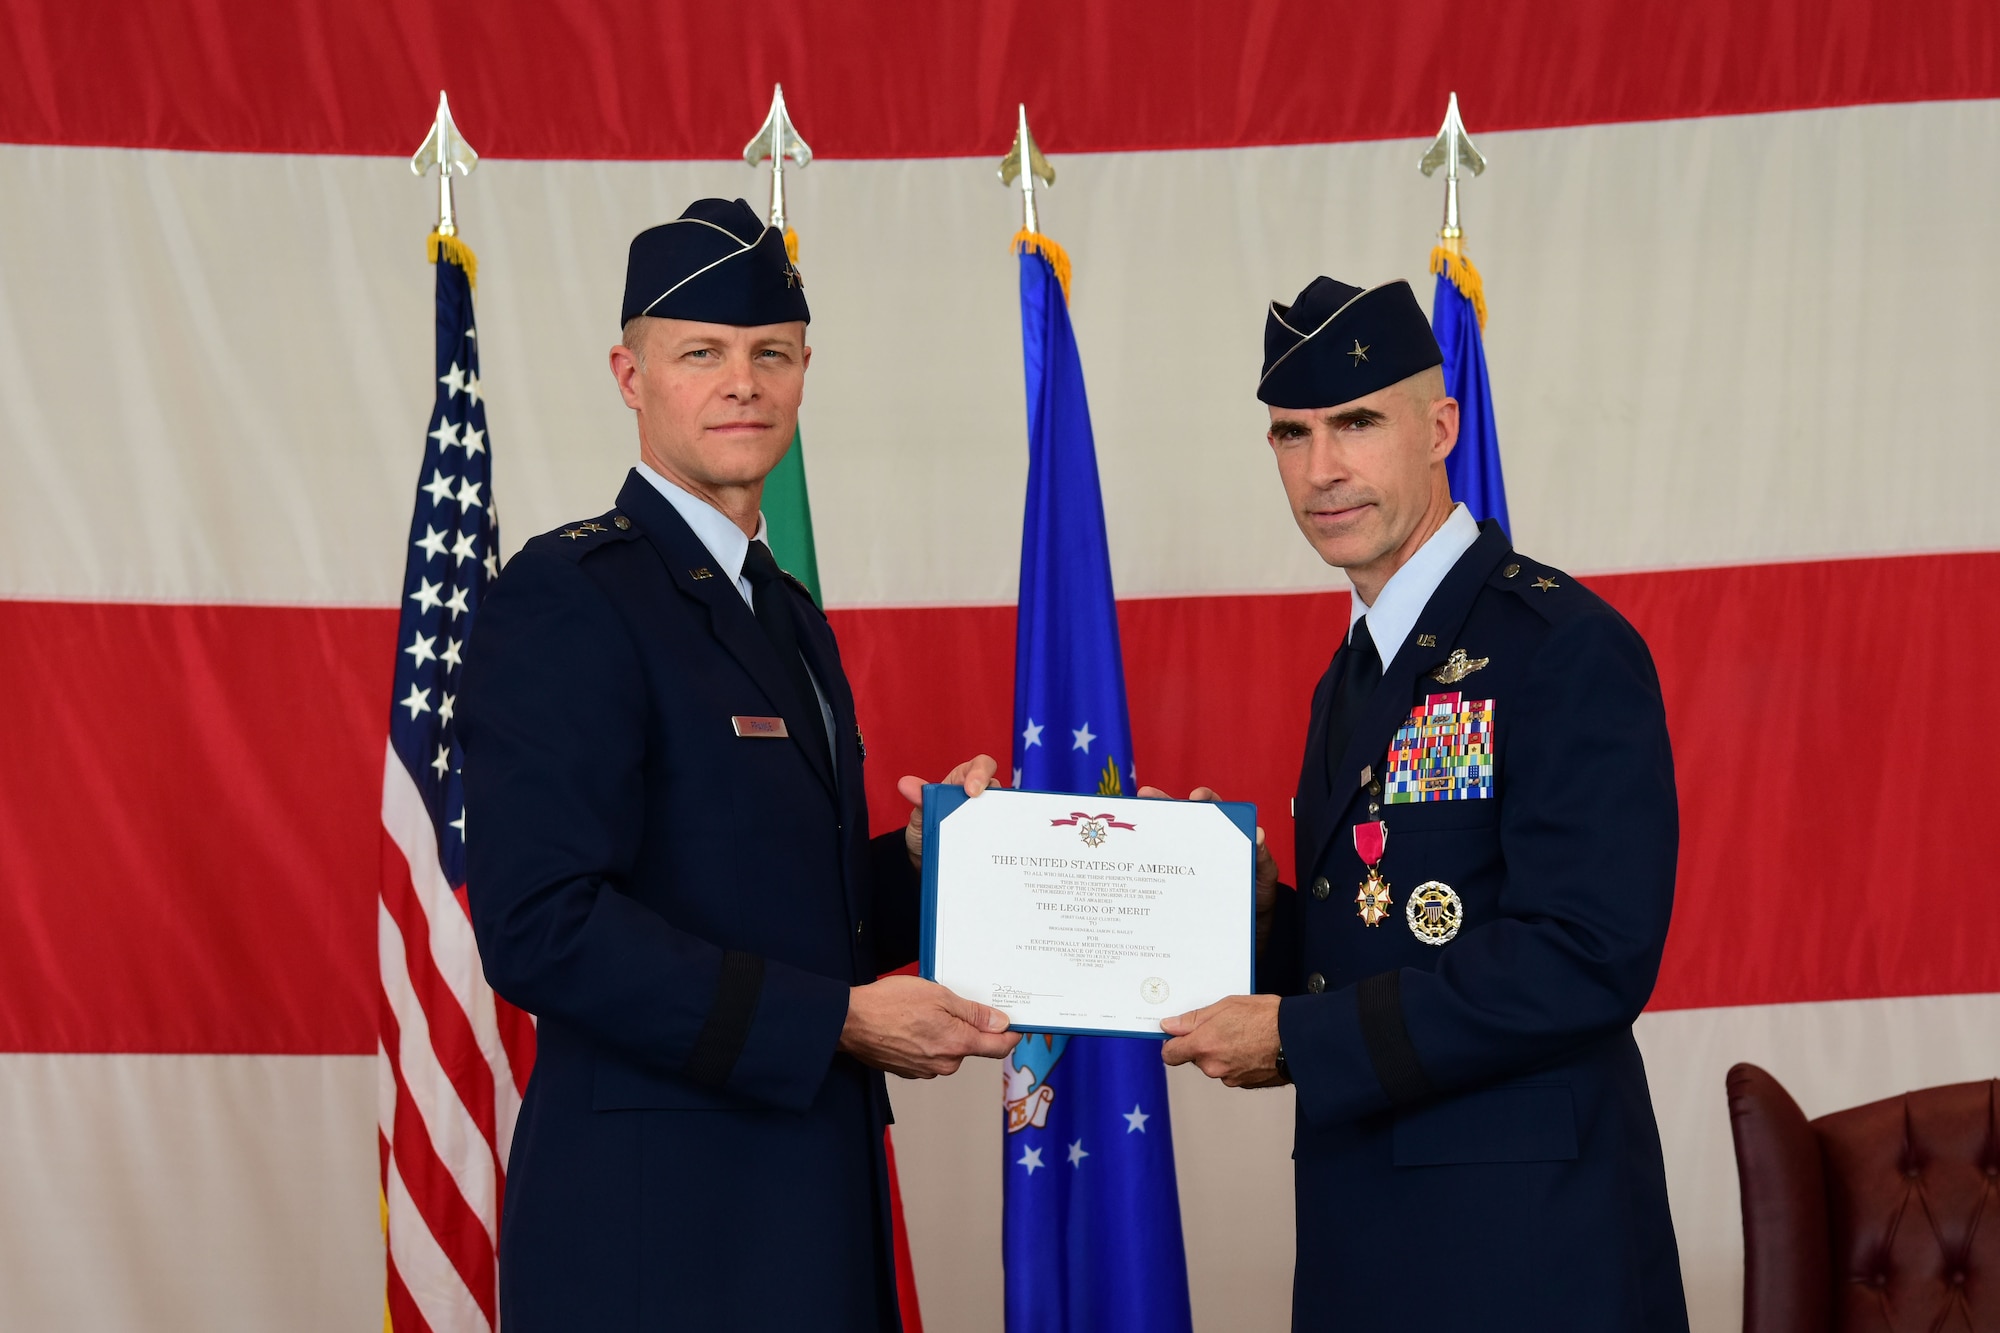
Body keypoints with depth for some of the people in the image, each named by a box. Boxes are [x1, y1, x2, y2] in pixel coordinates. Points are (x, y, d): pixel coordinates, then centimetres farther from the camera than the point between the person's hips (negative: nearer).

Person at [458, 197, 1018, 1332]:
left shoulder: (790, 618, 17)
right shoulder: (567, 597, -11)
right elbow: (543, 927, -21)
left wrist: (924, 860, 3)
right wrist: (837, 1018, -19)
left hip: (810, 1203, 8)